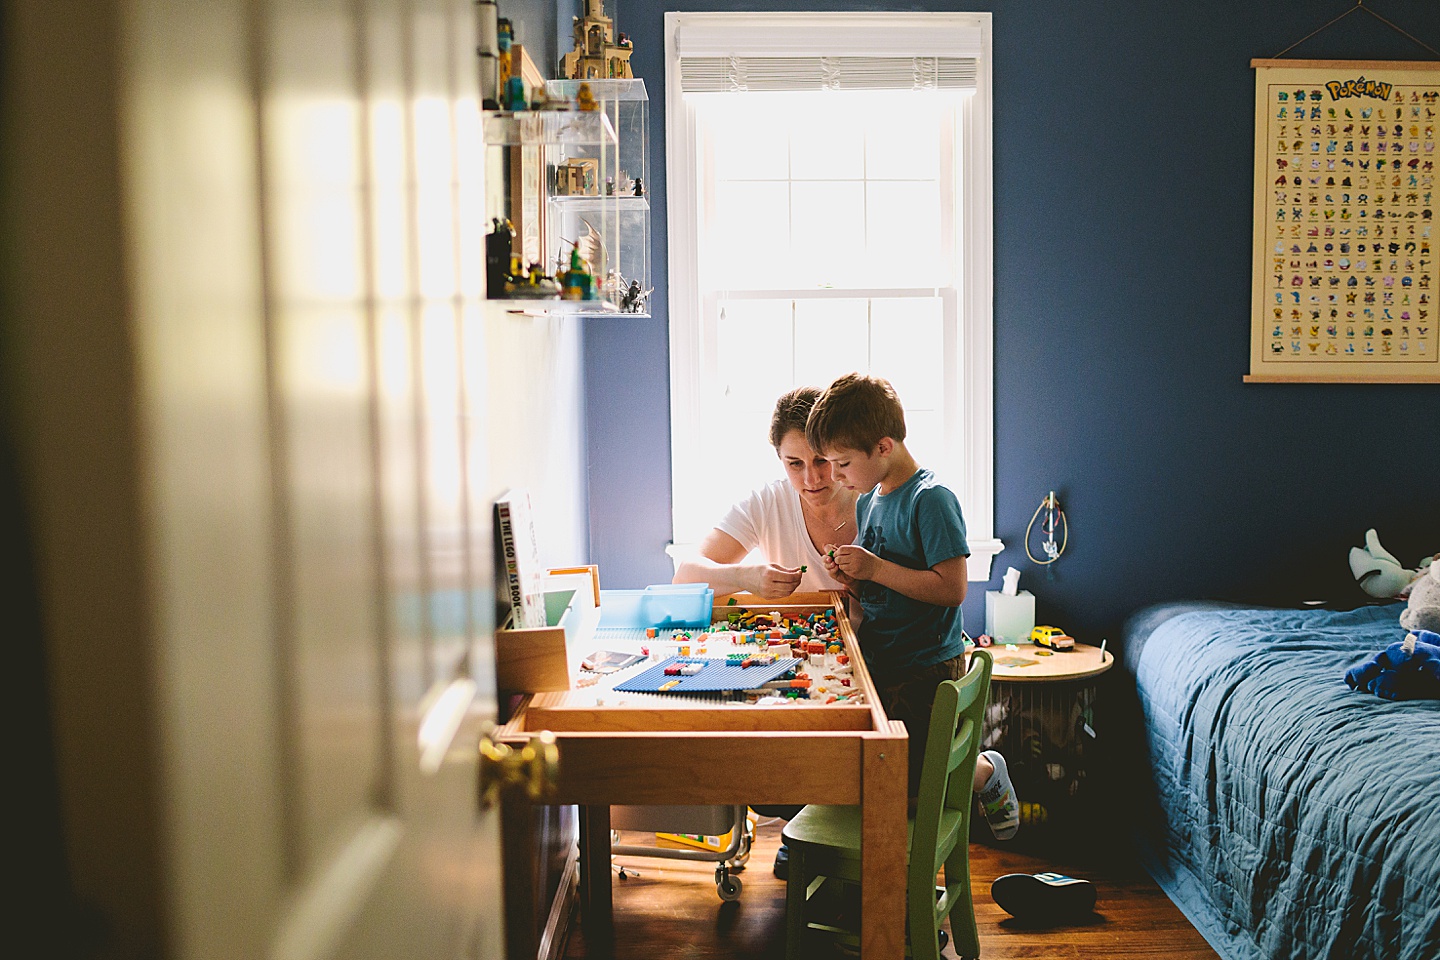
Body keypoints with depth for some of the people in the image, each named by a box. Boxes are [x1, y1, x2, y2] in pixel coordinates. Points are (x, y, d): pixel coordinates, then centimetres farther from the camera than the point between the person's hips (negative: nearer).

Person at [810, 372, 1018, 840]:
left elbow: (951, 589, -23)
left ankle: (986, 771, 22)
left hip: (925, 671, -8)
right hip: (877, 661, 8)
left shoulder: (931, 499, -17)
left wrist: (875, 568, -23)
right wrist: (850, 576, -3)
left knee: (907, 785, -4)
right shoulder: (868, 499, 9)